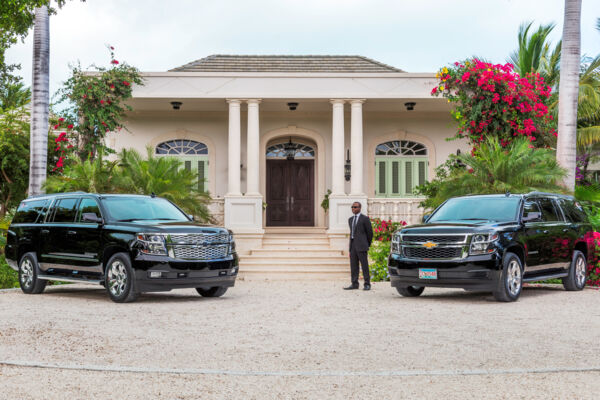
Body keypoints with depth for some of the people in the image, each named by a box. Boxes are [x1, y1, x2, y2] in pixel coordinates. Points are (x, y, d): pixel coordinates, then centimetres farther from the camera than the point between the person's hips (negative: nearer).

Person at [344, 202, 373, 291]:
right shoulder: (350, 219, 17)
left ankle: (367, 284, -2)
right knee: (353, 265, 4)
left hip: (361, 246, -6)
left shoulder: (365, 219, -4)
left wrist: (368, 245, 8)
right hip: (353, 245, 6)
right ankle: (354, 284, 7)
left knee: (364, 265, -5)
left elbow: (370, 232, 0)